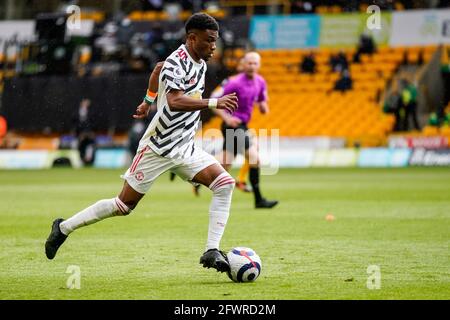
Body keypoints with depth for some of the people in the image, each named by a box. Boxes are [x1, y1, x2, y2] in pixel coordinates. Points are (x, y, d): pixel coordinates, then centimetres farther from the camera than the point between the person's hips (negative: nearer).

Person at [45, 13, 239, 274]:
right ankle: (64, 228, 19)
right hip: (158, 147, -8)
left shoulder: (198, 62, 8)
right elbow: (174, 101, -36)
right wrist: (213, 103, -39)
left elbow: (158, 71, 27)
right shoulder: (177, 62, -19)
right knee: (124, 206, 1)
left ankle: (212, 251, -12)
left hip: (184, 149, 8)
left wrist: (148, 101, 39)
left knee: (225, 183, -12)